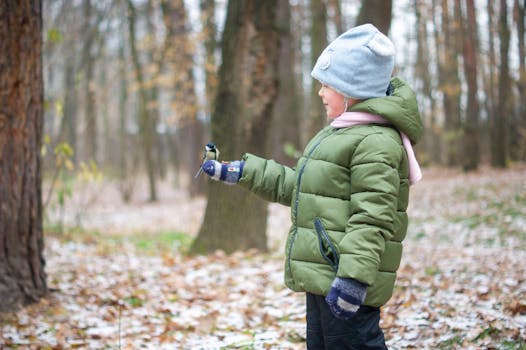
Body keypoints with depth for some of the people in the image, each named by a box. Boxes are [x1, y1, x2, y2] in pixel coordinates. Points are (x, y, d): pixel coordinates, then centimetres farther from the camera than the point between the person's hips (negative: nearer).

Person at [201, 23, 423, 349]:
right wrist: (241, 172, 25)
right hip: (321, 278, 11)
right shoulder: (337, 134, 19)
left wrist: (353, 278, -31)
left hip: (346, 285, -11)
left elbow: (373, 217, -25)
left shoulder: (376, 142, -16)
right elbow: (295, 186, 26)